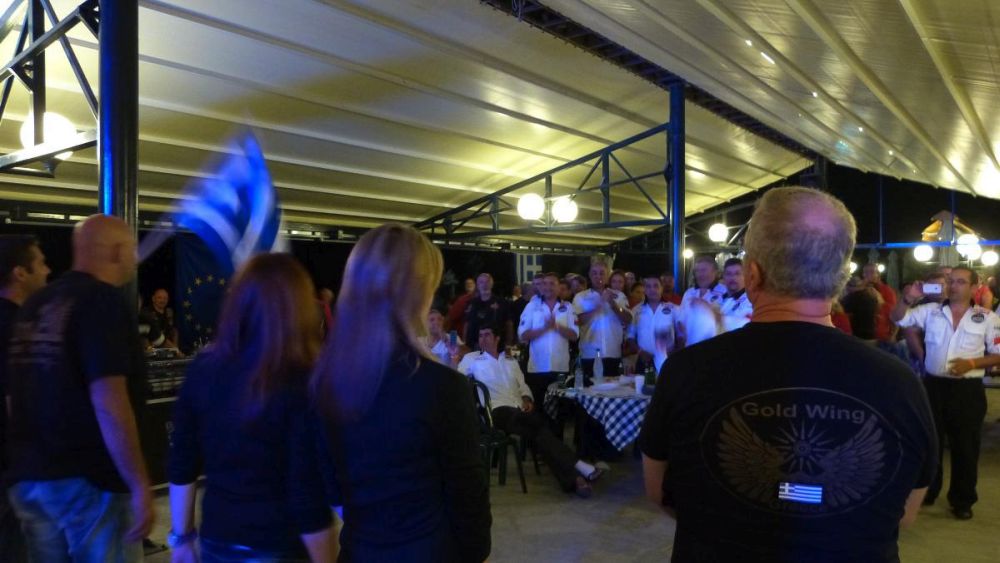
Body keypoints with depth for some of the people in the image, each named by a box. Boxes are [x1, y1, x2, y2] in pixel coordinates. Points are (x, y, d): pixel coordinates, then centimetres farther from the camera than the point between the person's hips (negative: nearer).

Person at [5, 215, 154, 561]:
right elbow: (108, 403, -23)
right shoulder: (105, 302, -15)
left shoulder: (36, 304, 10)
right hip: (88, 479, -8)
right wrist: (140, 485, -21)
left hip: (29, 475, 8)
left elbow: (17, 395, 17)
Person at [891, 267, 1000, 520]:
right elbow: (898, 318, 0)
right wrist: (909, 298, -18)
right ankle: (925, 493, 27)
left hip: (967, 389, -2)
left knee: (965, 446, 7)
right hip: (933, 385, 2)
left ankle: (962, 500, 22)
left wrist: (972, 363, -16)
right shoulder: (931, 310, 3)